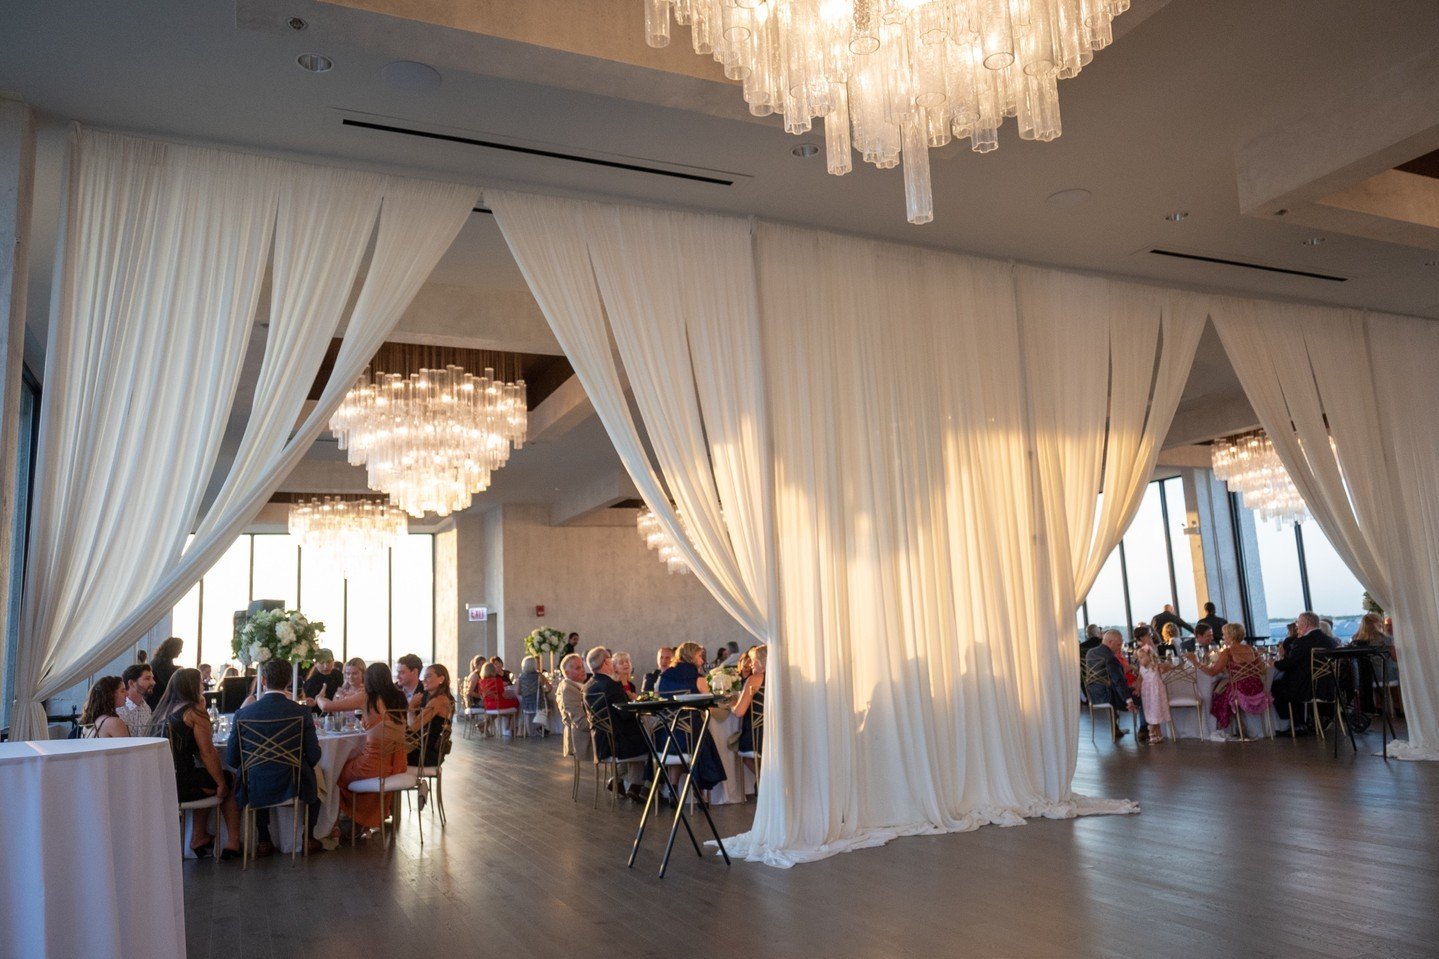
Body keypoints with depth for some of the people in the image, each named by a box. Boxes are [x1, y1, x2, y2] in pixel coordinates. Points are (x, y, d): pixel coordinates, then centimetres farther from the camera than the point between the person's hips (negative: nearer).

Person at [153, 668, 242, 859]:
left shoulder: (162, 711, 14)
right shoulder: (194, 711, -9)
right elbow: (207, 752, -12)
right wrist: (221, 784, -3)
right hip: (182, 784, -8)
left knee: (207, 778, 31)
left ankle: (200, 838, 34)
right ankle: (233, 843, 10)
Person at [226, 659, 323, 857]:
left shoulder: (243, 713, -9)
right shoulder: (301, 711, -12)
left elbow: (232, 760, -2)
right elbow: (313, 756, -7)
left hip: (255, 792, 1)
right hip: (292, 787, -1)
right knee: (313, 781, 33)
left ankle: (263, 841, 37)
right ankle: (308, 838, 35)